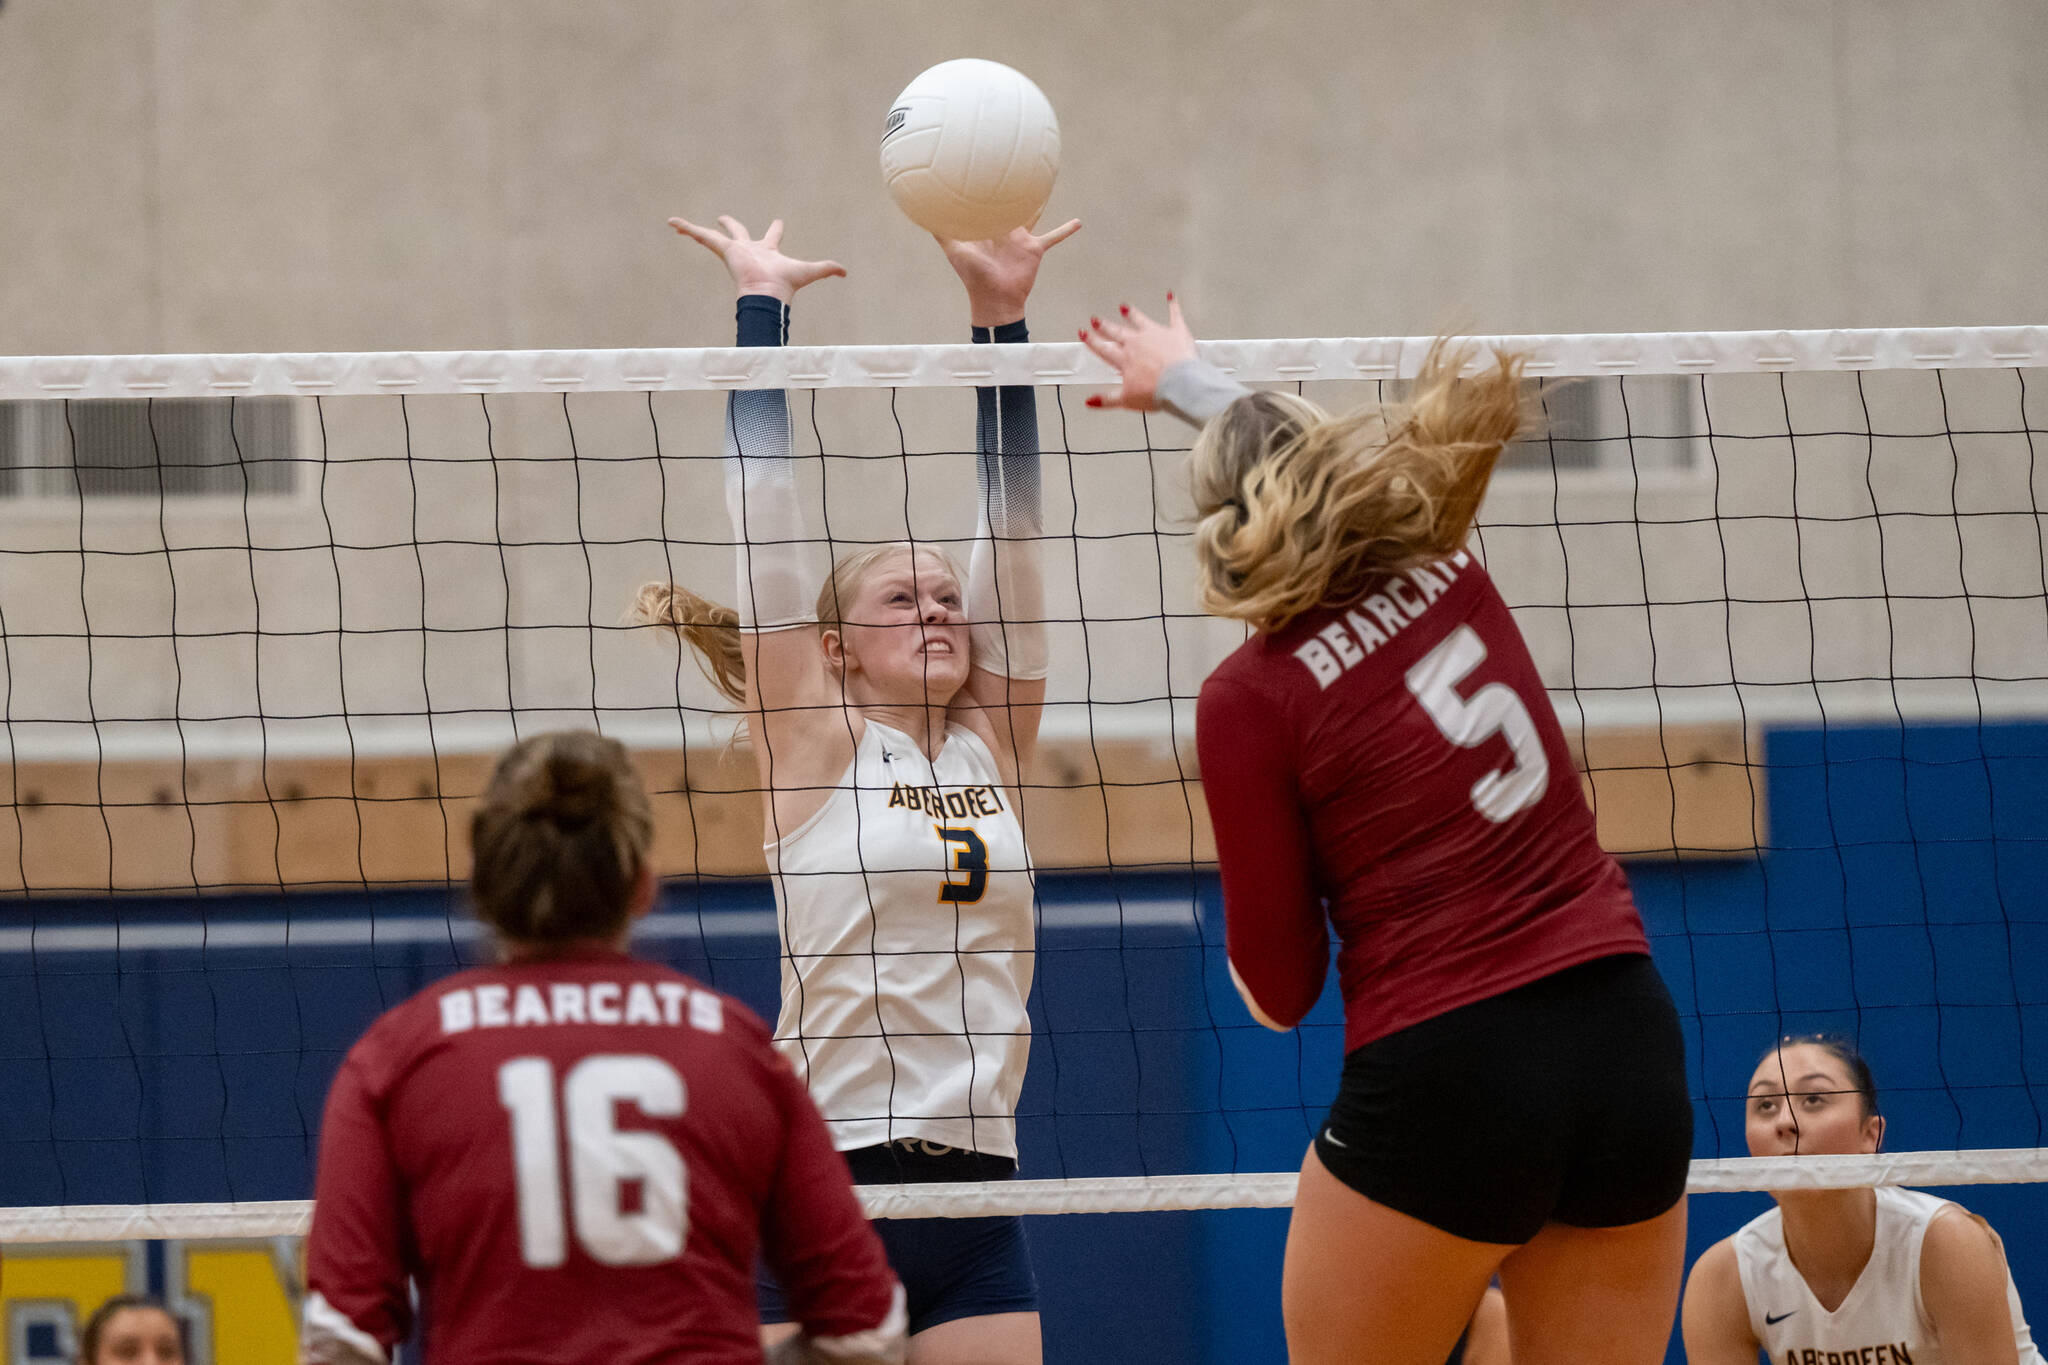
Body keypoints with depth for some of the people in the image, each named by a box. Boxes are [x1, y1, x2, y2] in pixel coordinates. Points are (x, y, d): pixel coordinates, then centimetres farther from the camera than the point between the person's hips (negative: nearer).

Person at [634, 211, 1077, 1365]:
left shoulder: (992, 746, 12)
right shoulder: (811, 744, 3)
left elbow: (1012, 517, 8)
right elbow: (766, 502, 1)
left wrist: (1001, 316, 4)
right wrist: (762, 307, 2)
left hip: (976, 1193, 4)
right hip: (828, 1182, -4)